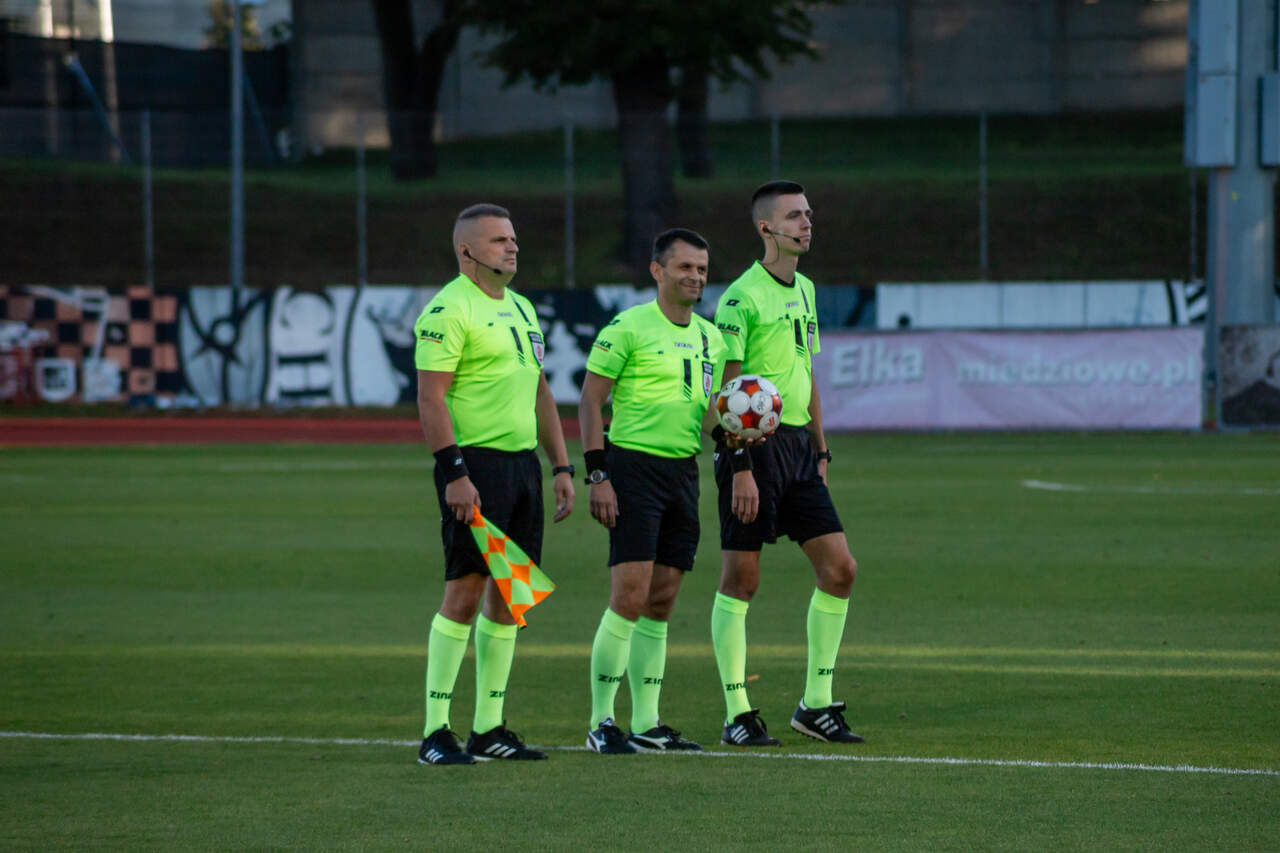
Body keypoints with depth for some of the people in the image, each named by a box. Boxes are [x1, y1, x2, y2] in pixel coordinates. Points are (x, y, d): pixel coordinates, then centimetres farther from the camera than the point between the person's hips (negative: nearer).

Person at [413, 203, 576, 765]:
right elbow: (430, 397, -15)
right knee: (465, 589, -10)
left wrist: (561, 466, 17)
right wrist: (454, 475, -22)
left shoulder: (520, 308, 18)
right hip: (475, 465, -8)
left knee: (508, 593, 8)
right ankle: (435, 732, -7)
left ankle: (489, 728, 13)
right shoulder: (448, 311, -10)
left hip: (523, 461, 9)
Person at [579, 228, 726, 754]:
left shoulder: (709, 337, 14)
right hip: (635, 467, -7)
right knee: (630, 597, -12)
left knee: (661, 602, 8)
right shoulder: (627, 329, -7)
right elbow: (590, 401, -7)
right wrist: (597, 475, -14)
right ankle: (601, 722, -4)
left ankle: (646, 723, 13)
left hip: (684, 471, 7)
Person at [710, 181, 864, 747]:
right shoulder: (741, 297, -10)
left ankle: (816, 704, 12)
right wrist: (740, 467, -18)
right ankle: (737, 714, 3)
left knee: (839, 569, 3)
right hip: (755, 445, -8)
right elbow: (727, 389, -13)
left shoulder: (804, 291, 15)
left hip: (798, 446, 8)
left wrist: (820, 450, 19)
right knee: (741, 578, -2)